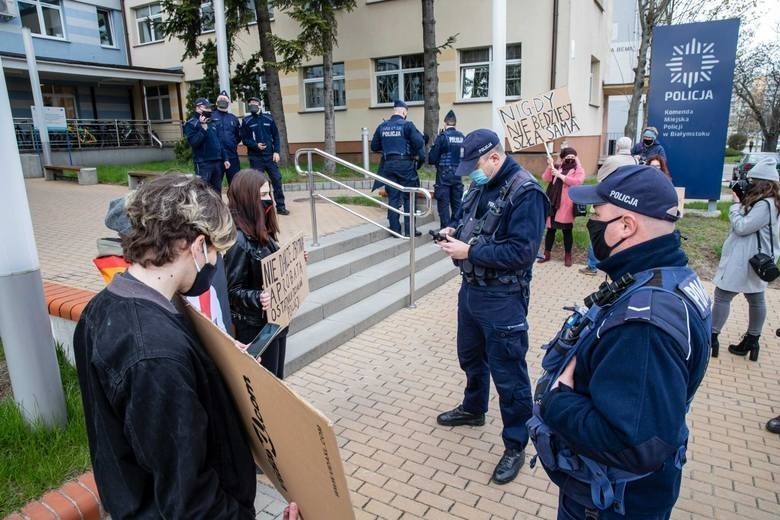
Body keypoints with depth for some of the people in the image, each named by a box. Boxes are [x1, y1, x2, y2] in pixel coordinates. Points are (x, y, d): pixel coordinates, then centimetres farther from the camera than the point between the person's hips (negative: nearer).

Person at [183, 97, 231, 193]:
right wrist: (203, 128, -22)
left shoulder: (212, 123, 17)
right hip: (203, 163, -7)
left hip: (217, 162, 7)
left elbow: (219, 142, 20)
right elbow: (193, 142, -18)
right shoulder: (191, 124, -4)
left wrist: (225, 159, 15)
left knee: (217, 191, 12)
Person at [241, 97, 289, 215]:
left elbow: (276, 136, 7)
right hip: (255, 157, -1)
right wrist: (256, 145, -15)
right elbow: (244, 139, 1)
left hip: (270, 155, 1)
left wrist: (276, 151, -3)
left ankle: (280, 206, 8)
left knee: (277, 180, 0)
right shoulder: (247, 121, 3)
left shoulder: (268, 118, 7)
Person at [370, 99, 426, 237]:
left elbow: (374, 147, 10)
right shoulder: (407, 125, -7)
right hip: (405, 164, -4)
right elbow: (419, 143, -12)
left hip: (388, 164, 4)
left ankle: (395, 229, 10)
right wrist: (416, 155, 5)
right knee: (408, 198, 4)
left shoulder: (382, 126, 6)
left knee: (393, 198, 8)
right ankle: (409, 230, 6)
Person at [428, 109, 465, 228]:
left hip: (444, 174, -4)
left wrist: (433, 161, 10)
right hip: (458, 174, 4)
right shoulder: (462, 137, 2)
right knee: (457, 203, 12)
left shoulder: (443, 136, -10)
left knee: (443, 204, 1)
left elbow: (432, 157, -10)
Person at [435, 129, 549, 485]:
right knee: (470, 357, 25)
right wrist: (454, 232, -2)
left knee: (508, 374, 4)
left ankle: (515, 446, 21)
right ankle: (473, 409, 49)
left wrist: (468, 251, -24)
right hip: (470, 289, 9)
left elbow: (521, 252, -26)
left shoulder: (525, 192, -20)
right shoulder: (480, 186, 7)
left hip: (502, 299, -9)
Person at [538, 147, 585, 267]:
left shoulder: (578, 169, 2)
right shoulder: (557, 167, 12)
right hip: (553, 203, 3)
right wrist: (550, 166, -13)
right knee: (550, 229, 9)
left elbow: (577, 181, -16)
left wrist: (560, 175, -18)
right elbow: (545, 178, 1)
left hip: (566, 206, -3)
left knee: (567, 230, 6)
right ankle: (547, 254, 19)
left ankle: (568, 256, 18)